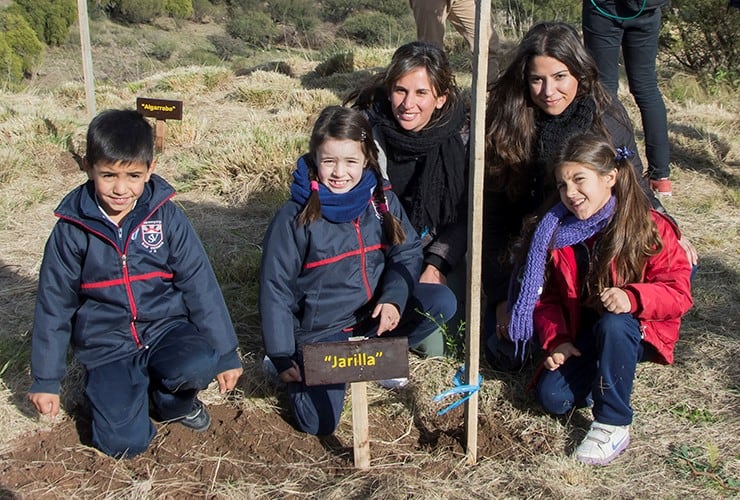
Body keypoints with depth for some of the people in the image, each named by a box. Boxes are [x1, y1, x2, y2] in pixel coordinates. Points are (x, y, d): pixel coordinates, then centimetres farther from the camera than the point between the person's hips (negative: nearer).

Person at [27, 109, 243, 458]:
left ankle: (169, 400, 4)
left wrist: (225, 353, -4)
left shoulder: (166, 216, -8)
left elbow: (200, 283, -5)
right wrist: (46, 379, 6)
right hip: (107, 346, 0)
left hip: (165, 328, 1)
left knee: (199, 365, -31)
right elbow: (53, 303, 2)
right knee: (124, 442, -17)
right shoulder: (72, 229, -7)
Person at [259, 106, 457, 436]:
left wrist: (393, 298, -21)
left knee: (441, 302, -18)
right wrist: (282, 357, -12)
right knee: (319, 423, -15)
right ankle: (299, 365, 15)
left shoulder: (381, 199, -3)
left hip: (375, 315, 4)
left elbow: (407, 251, -1)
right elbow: (275, 288, -10)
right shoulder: (295, 217, -13)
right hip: (322, 331, -3)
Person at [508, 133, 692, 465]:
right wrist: (555, 340, -10)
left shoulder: (651, 228, -15)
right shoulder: (556, 233, -2)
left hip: (636, 333, -4)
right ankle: (607, 378, 15)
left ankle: (613, 425, -23)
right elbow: (547, 296, 5)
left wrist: (633, 297, -38)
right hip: (583, 339, 4)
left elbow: (678, 292, -19)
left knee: (612, 324, -38)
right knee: (552, 397, -16)